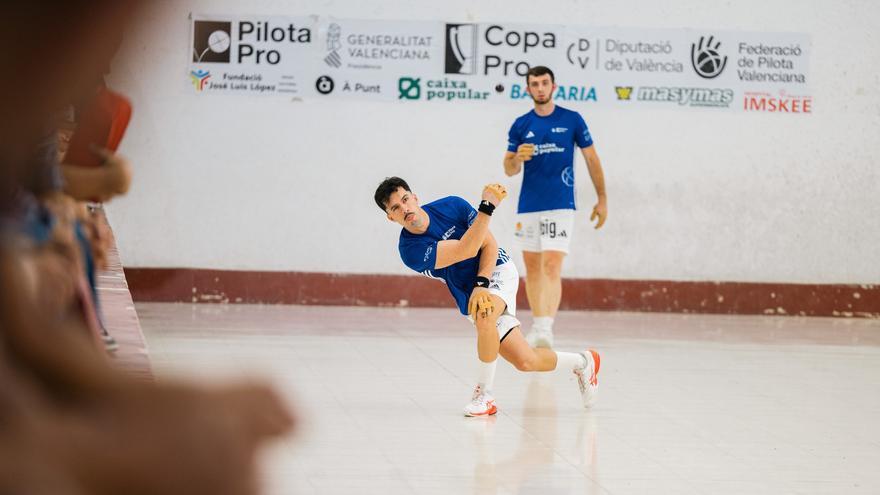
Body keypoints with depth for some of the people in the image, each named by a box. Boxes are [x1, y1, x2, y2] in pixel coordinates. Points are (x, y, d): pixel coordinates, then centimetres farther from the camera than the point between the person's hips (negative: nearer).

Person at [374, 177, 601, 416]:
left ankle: (484, 395, -19)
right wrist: (488, 206, -34)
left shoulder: (452, 206, -12)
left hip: (498, 271, -2)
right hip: (471, 297, 2)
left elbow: (490, 244, -10)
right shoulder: (409, 250, -19)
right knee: (526, 362, -4)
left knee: (483, 315, -36)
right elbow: (466, 250, -27)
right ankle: (582, 362, 25)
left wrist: (481, 284, -25)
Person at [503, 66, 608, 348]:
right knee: (532, 268, 9)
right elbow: (509, 170, 8)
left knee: (552, 266, -16)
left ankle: (546, 329, -24)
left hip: (560, 207, -4)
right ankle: (537, 326, 21)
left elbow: (591, 159, 6)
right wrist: (518, 158, -16)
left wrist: (602, 199, 3)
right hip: (528, 208, 4)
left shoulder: (572, 120, 0)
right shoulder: (520, 125, 6)